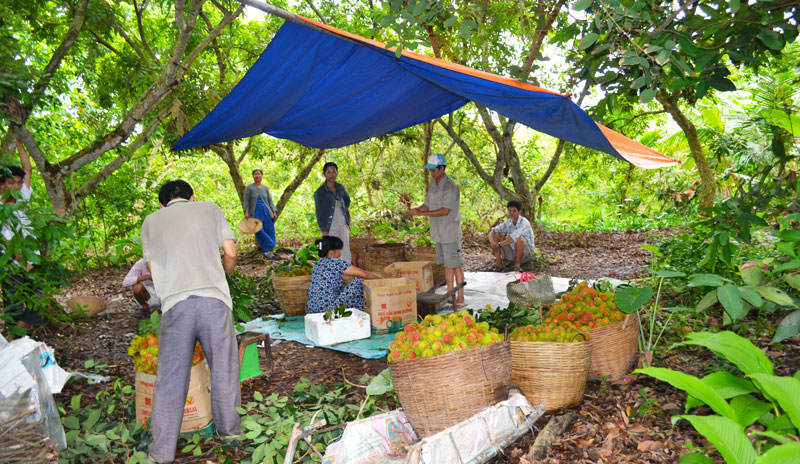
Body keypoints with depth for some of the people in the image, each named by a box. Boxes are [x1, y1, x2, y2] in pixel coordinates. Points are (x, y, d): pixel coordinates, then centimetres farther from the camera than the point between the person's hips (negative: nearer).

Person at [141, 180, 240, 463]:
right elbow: (230, 253, 11)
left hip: (175, 304, 1)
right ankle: (228, 429, 32)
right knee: (223, 368, 16)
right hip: (214, 298, 0)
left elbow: (153, 267, 19)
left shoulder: (151, 221, 19)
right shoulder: (210, 210, 16)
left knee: (170, 379, 10)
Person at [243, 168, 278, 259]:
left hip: (266, 212, 3)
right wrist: (246, 212, -13)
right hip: (256, 212, -3)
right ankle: (268, 251, -7)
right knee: (260, 232, -12)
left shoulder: (265, 188, 13)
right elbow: (246, 201, 0)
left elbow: (270, 201, 12)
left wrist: (274, 212, 1)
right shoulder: (249, 188, 5)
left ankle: (268, 251, 5)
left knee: (269, 232, -2)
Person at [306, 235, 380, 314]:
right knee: (358, 281, 0)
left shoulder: (317, 264, 13)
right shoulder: (336, 263, -10)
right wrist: (380, 278, 4)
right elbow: (364, 274, -10)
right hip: (329, 311, -9)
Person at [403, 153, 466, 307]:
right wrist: (412, 211, -4)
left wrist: (421, 213, -23)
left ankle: (460, 298, 8)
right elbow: (427, 205, 15)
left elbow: (445, 211, -21)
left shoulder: (450, 186, -16)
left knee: (455, 264, -1)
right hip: (439, 233, 8)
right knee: (446, 264, 13)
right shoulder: (432, 185, 11)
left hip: (450, 232, -8)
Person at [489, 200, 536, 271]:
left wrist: (498, 245, -33)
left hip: (527, 253, -6)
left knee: (519, 238, -37)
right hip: (513, 253, 6)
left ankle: (517, 264, -18)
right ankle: (498, 262, -14)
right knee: (496, 235, -5)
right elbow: (492, 231, -5)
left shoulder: (525, 223, -24)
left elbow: (514, 238, -39)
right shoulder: (508, 222, -4)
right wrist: (492, 243, -26)